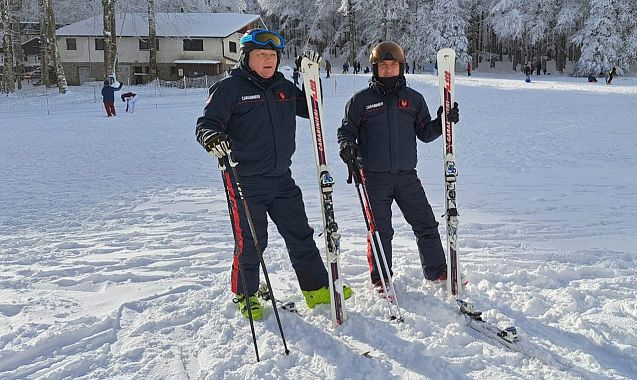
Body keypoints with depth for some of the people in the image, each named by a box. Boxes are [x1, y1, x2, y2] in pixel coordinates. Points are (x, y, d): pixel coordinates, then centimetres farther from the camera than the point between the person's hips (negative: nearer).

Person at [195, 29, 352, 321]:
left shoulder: (283, 88, 11)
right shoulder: (229, 88, -7)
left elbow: (310, 109, 22)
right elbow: (206, 123, -10)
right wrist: (212, 138, -33)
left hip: (281, 179, 6)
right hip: (245, 181, -6)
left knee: (300, 234, 11)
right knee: (250, 241, 2)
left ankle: (317, 288, 25)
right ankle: (244, 295, 24)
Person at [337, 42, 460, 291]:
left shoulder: (414, 99, 9)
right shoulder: (361, 100, 1)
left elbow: (424, 133, 12)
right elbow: (346, 129, 6)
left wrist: (443, 122, -5)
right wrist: (347, 144, -15)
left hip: (407, 175, 3)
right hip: (374, 177, -2)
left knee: (426, 224, 7)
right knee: (380, 230, 5)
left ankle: (437, 271, 24)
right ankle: (380, 279, 21)